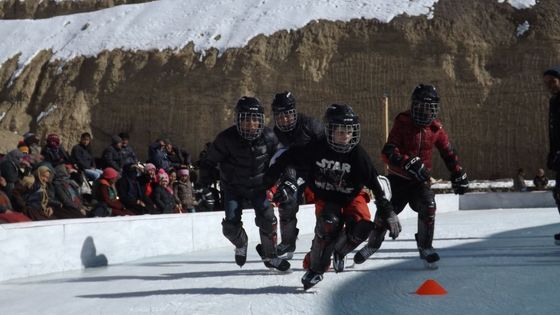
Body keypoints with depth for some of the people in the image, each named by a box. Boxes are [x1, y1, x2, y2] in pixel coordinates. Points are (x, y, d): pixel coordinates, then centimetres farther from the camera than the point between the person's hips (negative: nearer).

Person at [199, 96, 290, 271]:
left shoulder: (269, 137, -15)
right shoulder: (227, 138, -24)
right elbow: (209, 161, -11)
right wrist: (204, 181, -9)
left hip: (258, 186, 2)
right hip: (233, 186, -1)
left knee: (268, 220, -12)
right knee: (231, 226, -11)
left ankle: (270, 256, 12)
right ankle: (241, 244, 26)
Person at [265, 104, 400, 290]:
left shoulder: (358, 155, -16)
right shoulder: (317, 149, -17)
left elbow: (374, 184, -13)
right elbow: (290, 157, -3)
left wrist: (387, 212, -16)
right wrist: (271, 177, -1)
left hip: (352, 197, 1)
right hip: (325, 198, -1)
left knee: (362, 227, -27)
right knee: (329, 223, -33)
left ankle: (339, 251, 8)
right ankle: (315, 268, -12)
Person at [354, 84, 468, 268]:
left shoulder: (436, 128, -2)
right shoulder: (403, 123, -15)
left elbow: (448, 152, 11)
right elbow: (388, 152, -25)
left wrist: (458, 174, 9)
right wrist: (409, 163, -38)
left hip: (421, 178, 3)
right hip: (398, 177, -2)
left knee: (428, 207, -18)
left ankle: (425, 247, 0)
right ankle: (373, 244, 27)